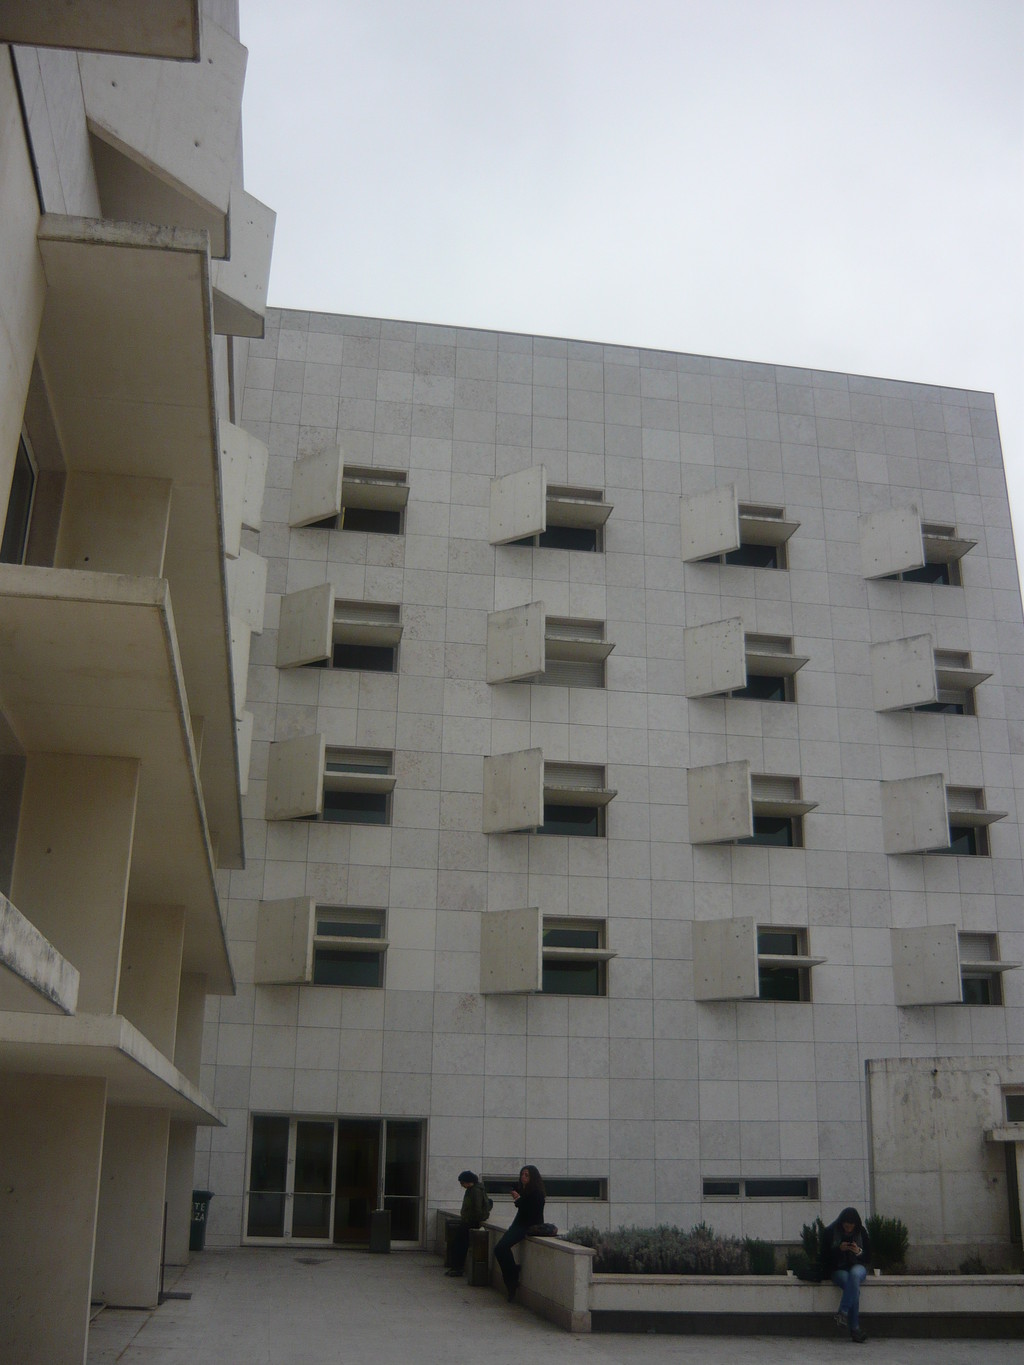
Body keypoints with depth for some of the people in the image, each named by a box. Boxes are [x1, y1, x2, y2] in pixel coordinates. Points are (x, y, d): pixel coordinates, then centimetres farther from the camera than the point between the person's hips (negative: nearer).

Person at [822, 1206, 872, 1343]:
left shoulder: (861, 1232, 2)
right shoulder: (831, 1232, -3)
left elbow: (868, 1257, 7)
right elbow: (825, 1256, -1)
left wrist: (859, 1252, -15)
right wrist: (839, 1249, -18)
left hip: (857, 1267, 1)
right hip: (838, 1269, -1)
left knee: (855, 1274, -37)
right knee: (854, 1287, -33)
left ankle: (843, 1312, -37)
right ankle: (854, 1329, -33)